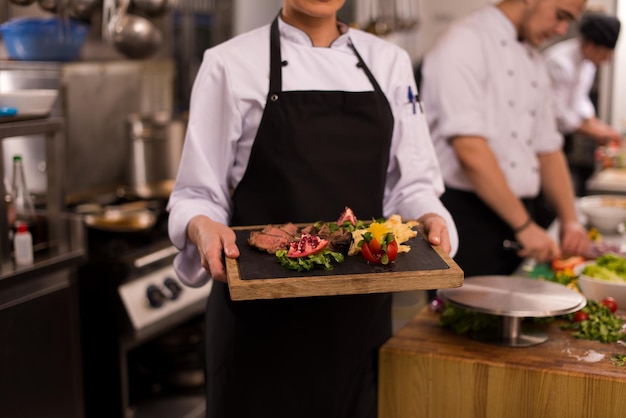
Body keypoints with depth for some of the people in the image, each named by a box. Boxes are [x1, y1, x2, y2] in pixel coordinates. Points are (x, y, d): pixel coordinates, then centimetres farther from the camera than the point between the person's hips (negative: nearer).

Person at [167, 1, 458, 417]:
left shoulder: (388, 61, 8)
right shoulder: (231, 63, -3)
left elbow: (411, 183, 10)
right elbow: (196, 193, -2)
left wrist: (429, 218, -10)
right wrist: (202, 226, -23)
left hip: (361, 307, 4)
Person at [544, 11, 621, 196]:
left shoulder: (588, 61, 3)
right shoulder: (559, 61, -25)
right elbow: (557, 111, -22)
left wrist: (597, 125, 0)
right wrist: (593, 131, -14)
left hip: (563, 133, 9)